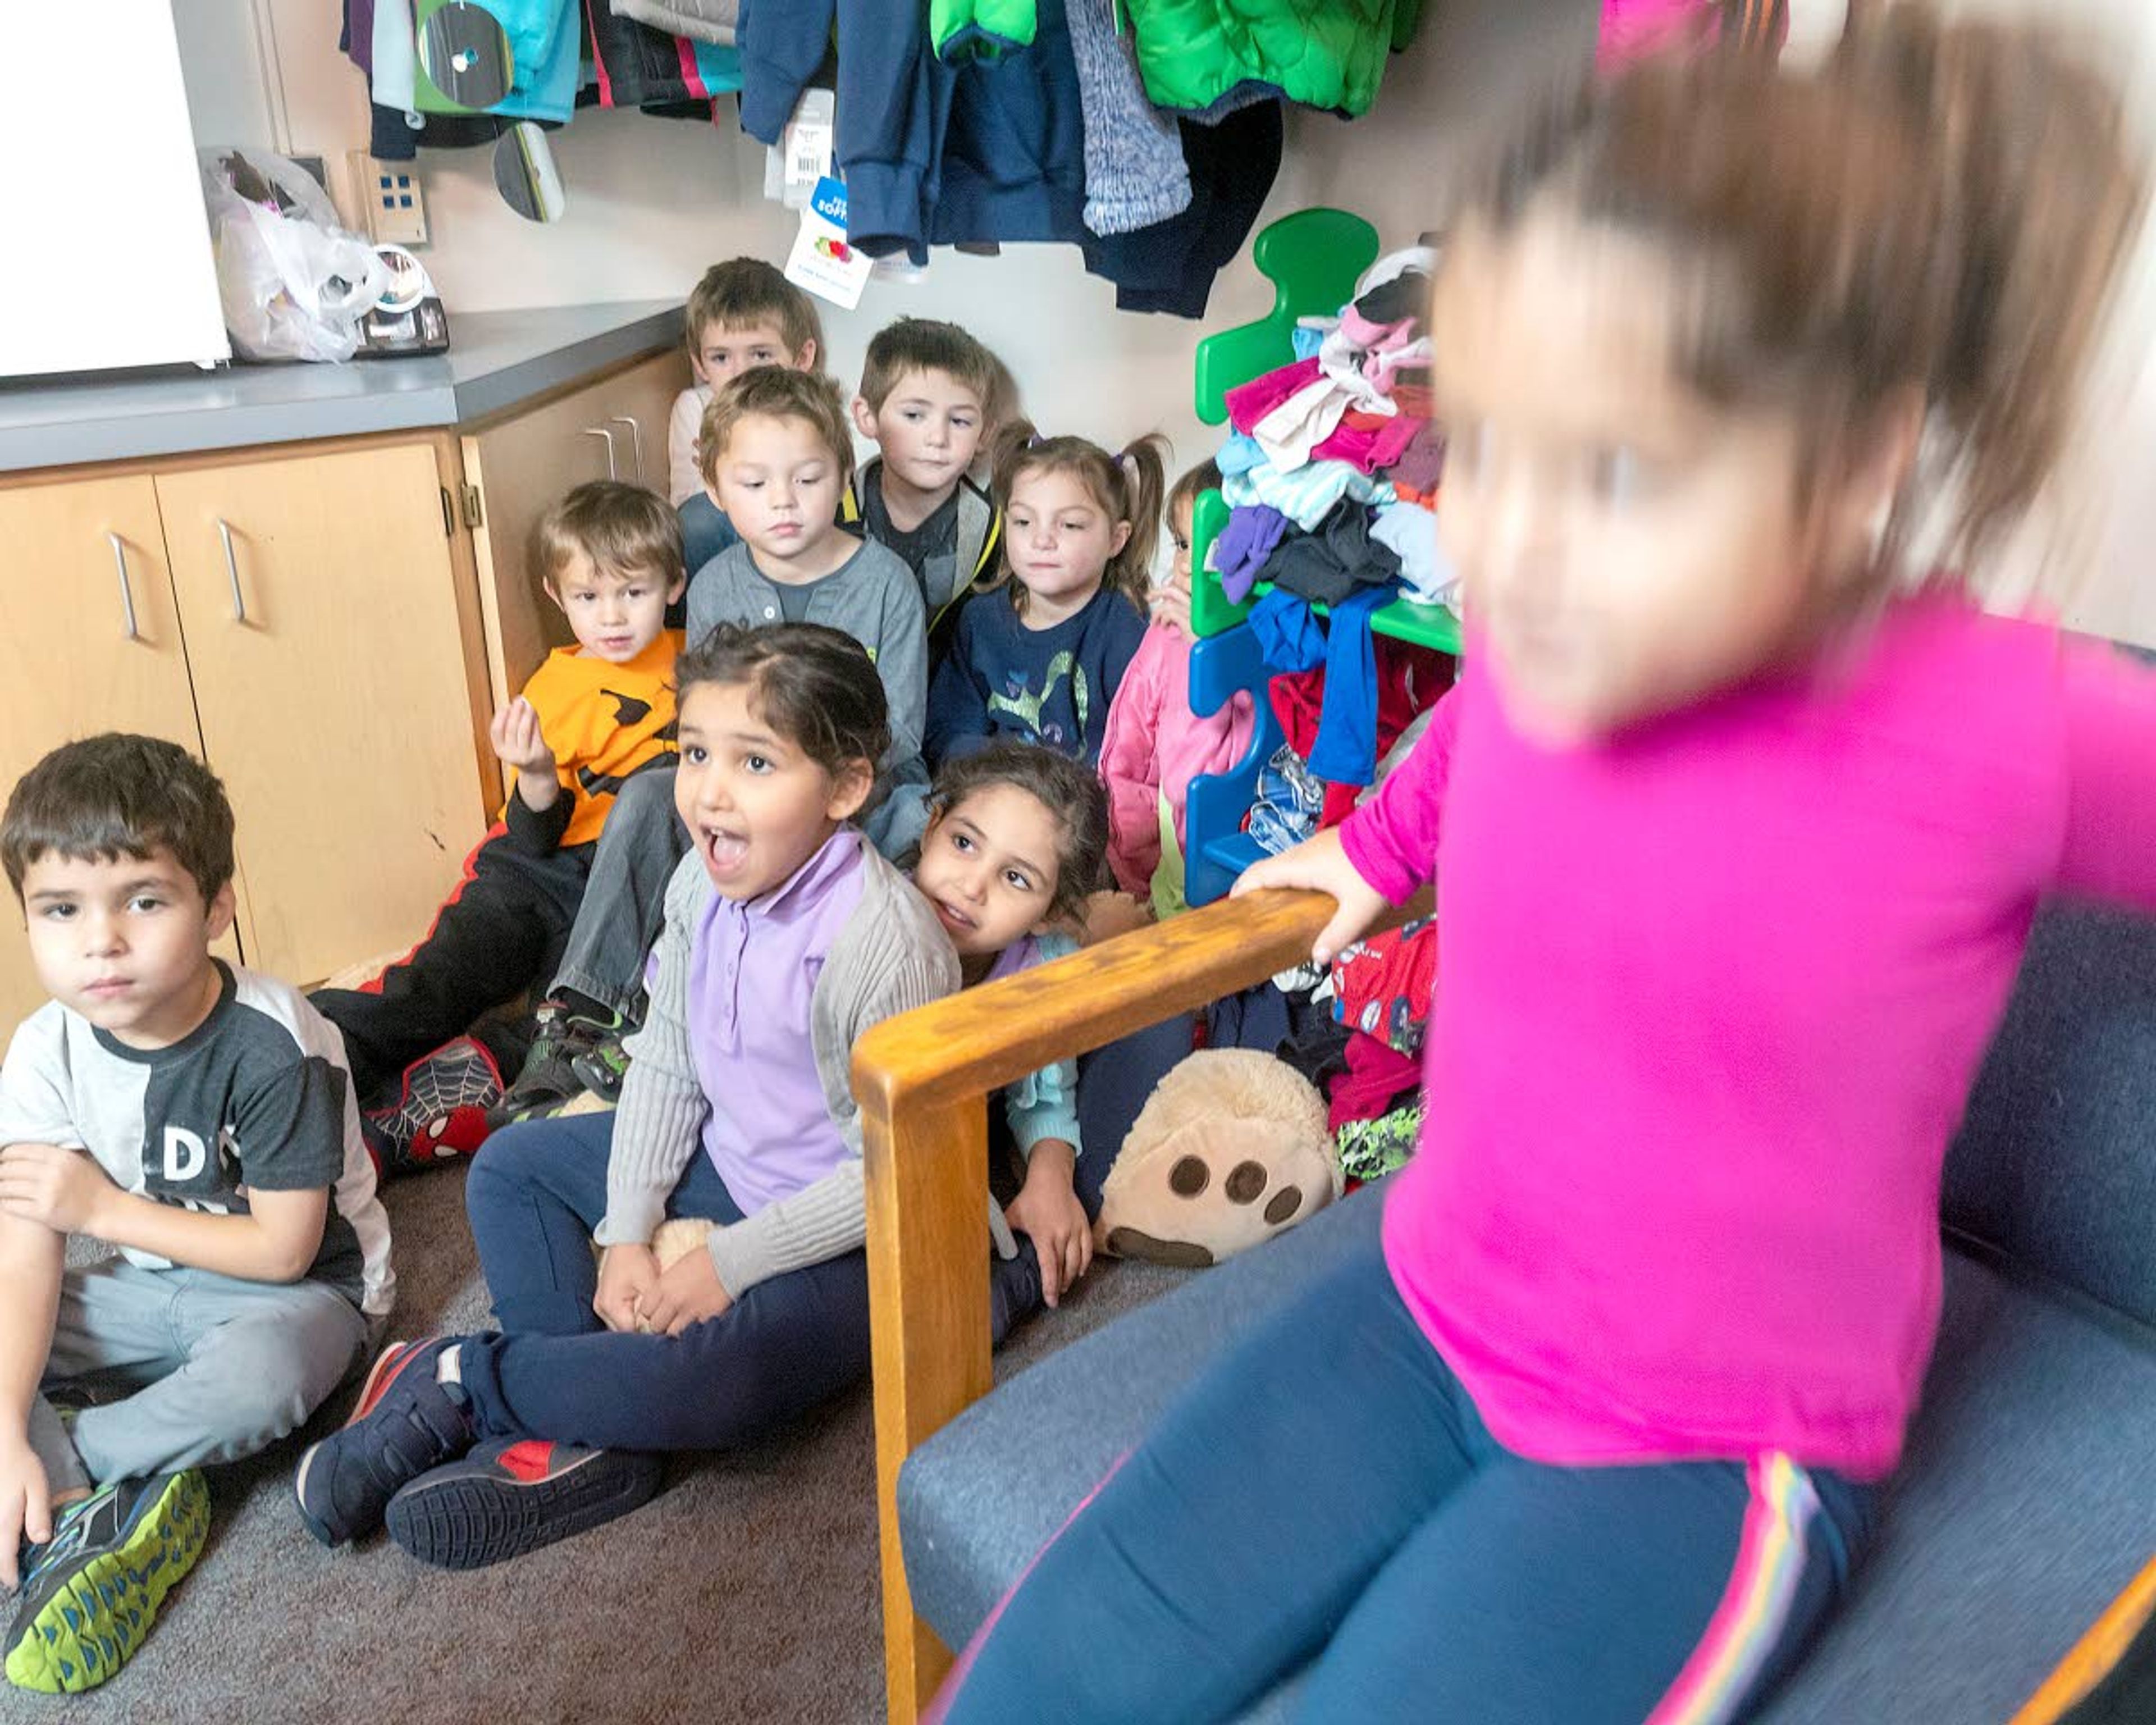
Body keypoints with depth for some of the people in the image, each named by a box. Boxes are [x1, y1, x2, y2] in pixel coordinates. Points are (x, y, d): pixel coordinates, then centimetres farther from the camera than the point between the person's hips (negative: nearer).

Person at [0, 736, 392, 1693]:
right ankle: (94, 1510, -19)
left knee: (259, 1377, -37)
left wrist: (105, 1209, -16)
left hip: (295, 1291, -5)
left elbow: (283, 1250, -21)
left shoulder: (273, 1047, -26)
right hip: (147, 1291, 6)